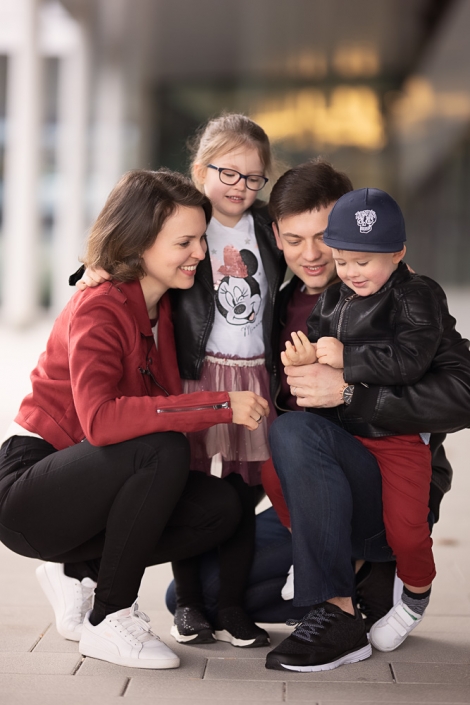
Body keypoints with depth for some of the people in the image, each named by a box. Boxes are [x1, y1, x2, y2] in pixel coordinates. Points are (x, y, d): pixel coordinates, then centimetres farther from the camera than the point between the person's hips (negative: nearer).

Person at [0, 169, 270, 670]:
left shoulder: (160, 307, 6)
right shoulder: (98, 310, -21)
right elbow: (100, 419, -38)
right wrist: (221, 406, -37)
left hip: (87, 486, 8)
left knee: (219, 508, -12)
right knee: (161, 451, -32)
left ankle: (77, 571, 4)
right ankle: (108, 621, -17)